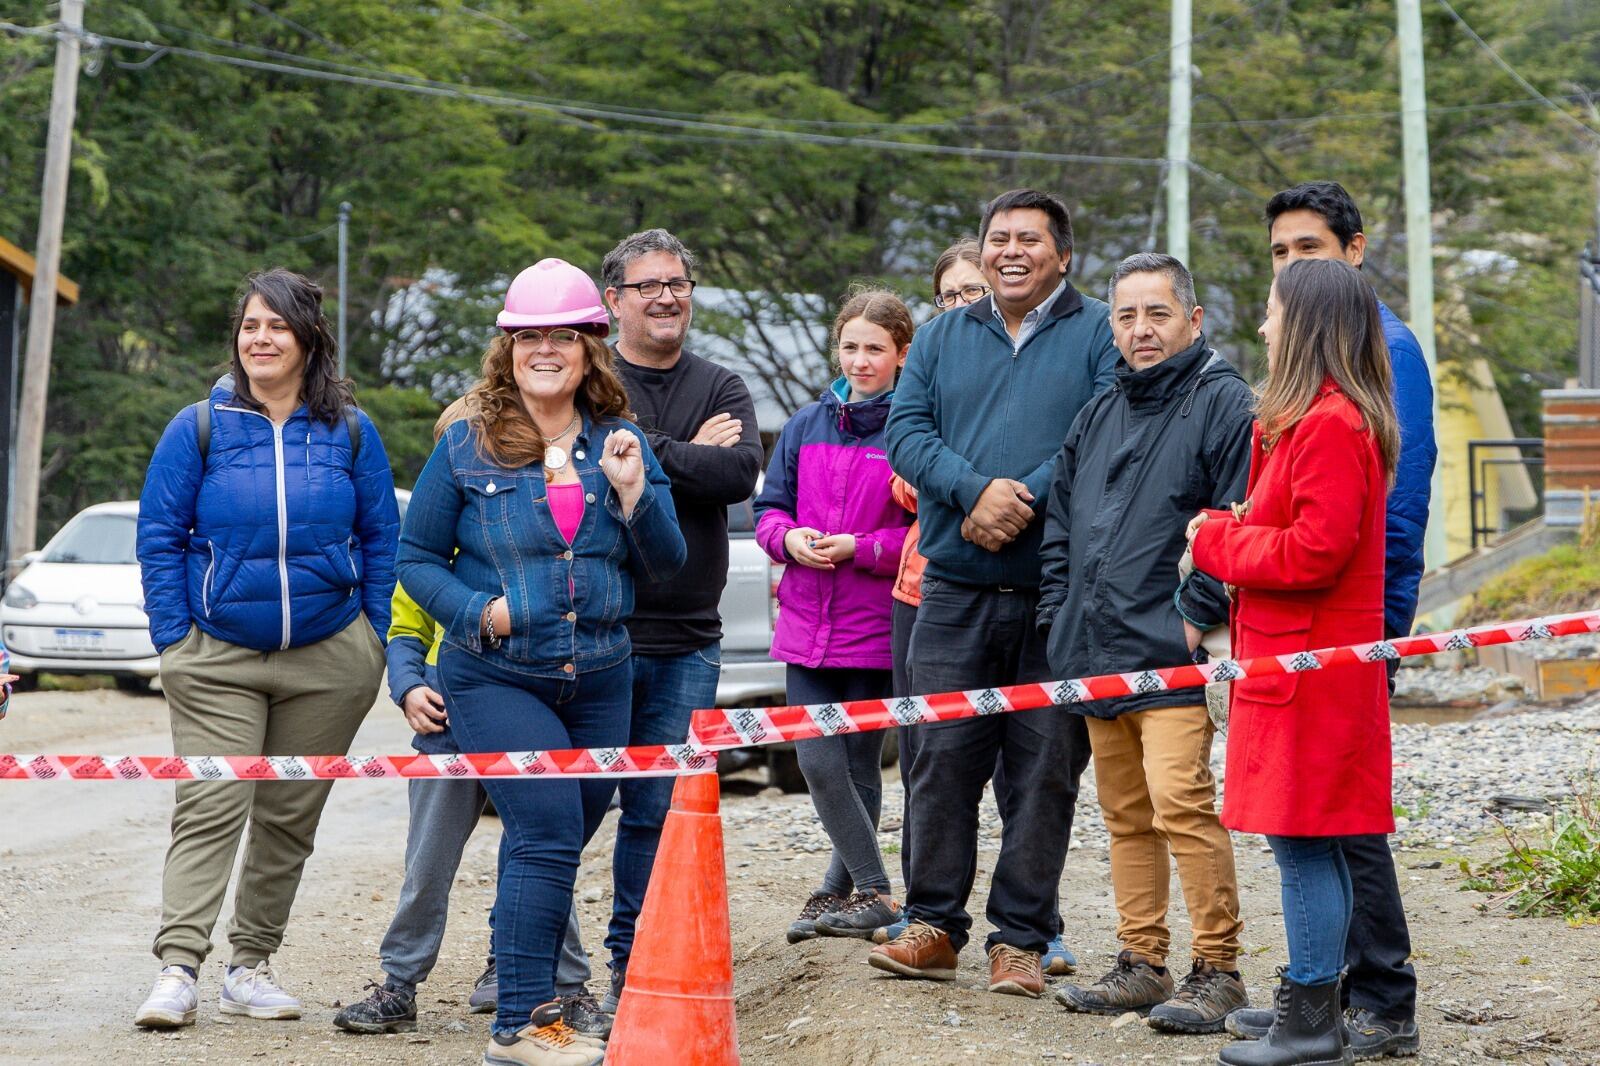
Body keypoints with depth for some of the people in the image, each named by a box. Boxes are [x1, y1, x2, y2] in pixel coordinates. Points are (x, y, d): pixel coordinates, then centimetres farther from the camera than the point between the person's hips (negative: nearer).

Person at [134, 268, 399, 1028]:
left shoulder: (350, 432, 5)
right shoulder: (199, 429, 1)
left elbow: (381, 540, 9)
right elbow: (159, 537, 3)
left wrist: (376, 640, 3)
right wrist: (173, 640, -3)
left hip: (328, 659, 2)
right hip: (218, 659, -2)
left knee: (291, 815, 7)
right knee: (209, 807, -12)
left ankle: (250, 966, 17)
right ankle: (177, 969, -16)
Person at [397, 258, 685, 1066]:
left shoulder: (619, 444, 6)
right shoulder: (468, 445, -2)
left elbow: (663, 567, 5)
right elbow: (416, 557, 2)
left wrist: (633, 491, -12)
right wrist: (477, 611, -15)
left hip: (599, 681, 4)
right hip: (497, 678, -4)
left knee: (557, 843, 12)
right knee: (548, 834, -16)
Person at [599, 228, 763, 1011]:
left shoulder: (721, 389, 13)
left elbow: (741, 471, -6)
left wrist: (645, 453, -10)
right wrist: (687, 454, -10)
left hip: (685, 641, 3)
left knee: (657, 809, 5)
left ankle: (632, 966, 14)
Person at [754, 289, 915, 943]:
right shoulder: (806, 427, 10)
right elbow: (769, 508, 15)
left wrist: (859, 548, -17)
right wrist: (789, 537, -6)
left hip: (876, 629, -4)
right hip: (807, 625, 4)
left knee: (859, 765, 5)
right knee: (818, 763, 0)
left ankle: (843, 891, 18)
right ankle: (871, 894, 12)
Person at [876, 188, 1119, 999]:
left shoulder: (1101, 336, 4)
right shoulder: (942, 339, 16)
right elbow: (907, 431, 3)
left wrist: (1023, 500, -18)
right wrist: (977, 490, -14)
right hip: (956, 590, 3)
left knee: (1046, 766, 0)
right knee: (942, 756, 0)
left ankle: (1020, 938, 6)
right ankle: (934, 925, 8)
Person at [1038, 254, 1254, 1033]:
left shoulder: (1223, 403, -5)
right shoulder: (1097, 416, 19)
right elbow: (1060, 525, 26)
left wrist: (1196, 616, -14)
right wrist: (1058, 614, 14)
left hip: (1171, 652, -8)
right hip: (1095, 656, 8)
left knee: (1180, 805, -15)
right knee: (1125, 814, 12)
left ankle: (1216, 971, -9)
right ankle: (1140, 963, 19)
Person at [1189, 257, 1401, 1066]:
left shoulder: (1330, 427, -17)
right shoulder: (1318, 419, 18)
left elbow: (1314, 550, -22)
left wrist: (1216, 540, -9)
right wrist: (1237, 531, 6)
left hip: (1308, 667, -11)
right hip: (1297, 659, 11)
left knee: (1302, 841, -8)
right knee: (1311, 843, 15)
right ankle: (1309, 998, 22)